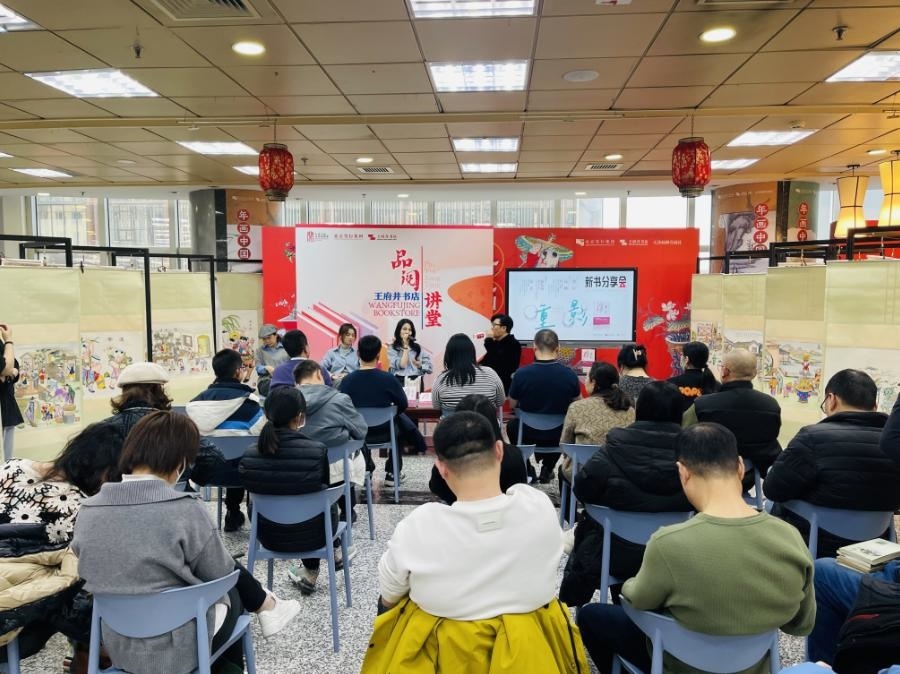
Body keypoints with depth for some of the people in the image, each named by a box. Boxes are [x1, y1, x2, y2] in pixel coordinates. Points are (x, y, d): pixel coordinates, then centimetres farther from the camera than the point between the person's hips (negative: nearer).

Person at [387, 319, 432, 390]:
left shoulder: (418, 347, 11)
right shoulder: (392, 348, 3)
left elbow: (428, 365, 8)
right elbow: (401, 365, -9)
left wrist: (420, 365, -12)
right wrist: (405, 346, -6)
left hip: (417, 381, 2)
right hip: (401, 382, -2)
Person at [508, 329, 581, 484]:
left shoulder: (521, 374, -21)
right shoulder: (569, 374, -17)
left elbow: (512, 405, -4)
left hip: (528, 433, -1)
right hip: (558, 434, 1)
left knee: (511, 425, 34)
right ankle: (547, 469, 33)